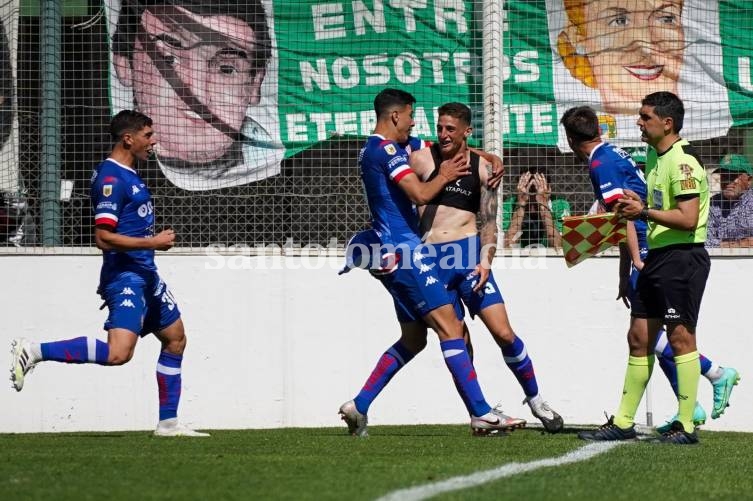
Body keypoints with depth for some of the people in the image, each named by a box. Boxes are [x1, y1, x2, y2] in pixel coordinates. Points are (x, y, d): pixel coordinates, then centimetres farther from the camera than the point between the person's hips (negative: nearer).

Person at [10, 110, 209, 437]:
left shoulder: (128, 175, 15)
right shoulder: (111, 178, -16)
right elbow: (104, 238, -22)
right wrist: (152, 242, -18)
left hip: (144, 273, 11)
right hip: (124, 274, -11)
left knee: (175, 338, 16)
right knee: (118, 353, -24)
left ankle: (168, 423, 22)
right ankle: (34, 352, -17)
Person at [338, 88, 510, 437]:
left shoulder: (372, 150, 20)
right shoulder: (387, 149, -11)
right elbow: (420, 195, -21)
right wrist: (444, 176, -2)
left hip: (392, 255, 11)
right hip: (405, 252, -11)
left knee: (412, 337, 15)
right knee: (449, 326, -12)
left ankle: (358, 407, 11)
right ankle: (480, 414, -17)